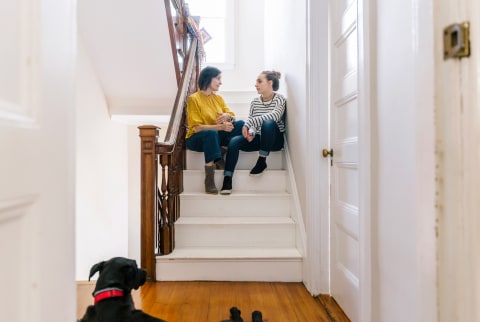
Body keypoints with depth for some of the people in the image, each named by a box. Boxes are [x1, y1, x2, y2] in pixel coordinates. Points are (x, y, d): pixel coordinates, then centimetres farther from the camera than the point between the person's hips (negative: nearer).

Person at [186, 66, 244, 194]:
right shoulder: (194, 98, -9)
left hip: (217, 136, 5)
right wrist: (220, 127, -28)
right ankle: (209, 181, -40)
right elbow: (196, 128, -17)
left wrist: (228, 116, -22)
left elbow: (233, 117, 3)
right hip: (197, 138, -5)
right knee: (211, 133, -40)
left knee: (240, 124, -15)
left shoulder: (218, 98, 9)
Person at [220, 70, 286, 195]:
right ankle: (227, 180, -27)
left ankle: (262, 161, -24)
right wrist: (251, 132, -18)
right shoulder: (255, 102, 9)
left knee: (268, 123, -36)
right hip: (259, 138, 5)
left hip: (275, 139, -4)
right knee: (234, 141, -21)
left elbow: (274, 116, -26)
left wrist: (249, 123, -31)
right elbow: (250, 122, 7)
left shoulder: (280, 99, -6)